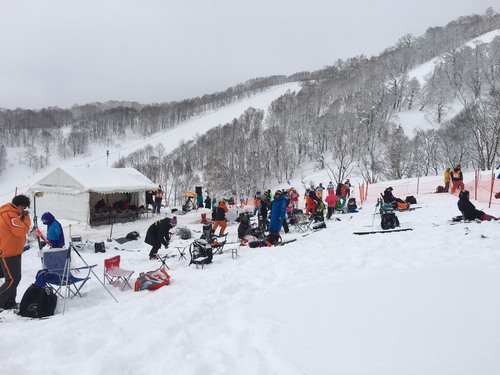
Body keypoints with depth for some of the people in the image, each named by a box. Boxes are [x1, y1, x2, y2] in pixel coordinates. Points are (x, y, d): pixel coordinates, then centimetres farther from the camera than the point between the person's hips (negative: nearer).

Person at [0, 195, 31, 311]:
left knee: (14, 278, 14)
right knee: (13, 279, -8)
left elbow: (19, 228, 15)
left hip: (12, 251, 11)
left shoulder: (11, 213, 12)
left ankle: (10, 303, 21)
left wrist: (23, 217, 4)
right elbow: (22, 231, -23)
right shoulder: (10, 214, -20)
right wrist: (26, 218, -12)